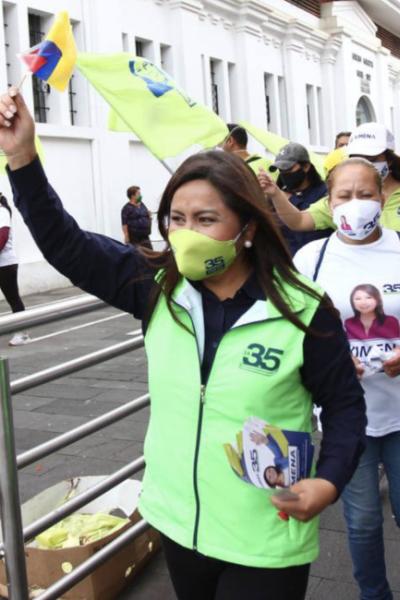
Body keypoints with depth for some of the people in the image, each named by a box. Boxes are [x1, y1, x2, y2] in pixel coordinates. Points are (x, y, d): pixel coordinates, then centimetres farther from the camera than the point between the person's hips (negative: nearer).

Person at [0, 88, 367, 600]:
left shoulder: (304, 311, -15)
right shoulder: (157, 286, -6)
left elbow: (344, 404, -4)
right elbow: (66, 246, -7)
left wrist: (329, 480, -19)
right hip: (178, 523, 5)